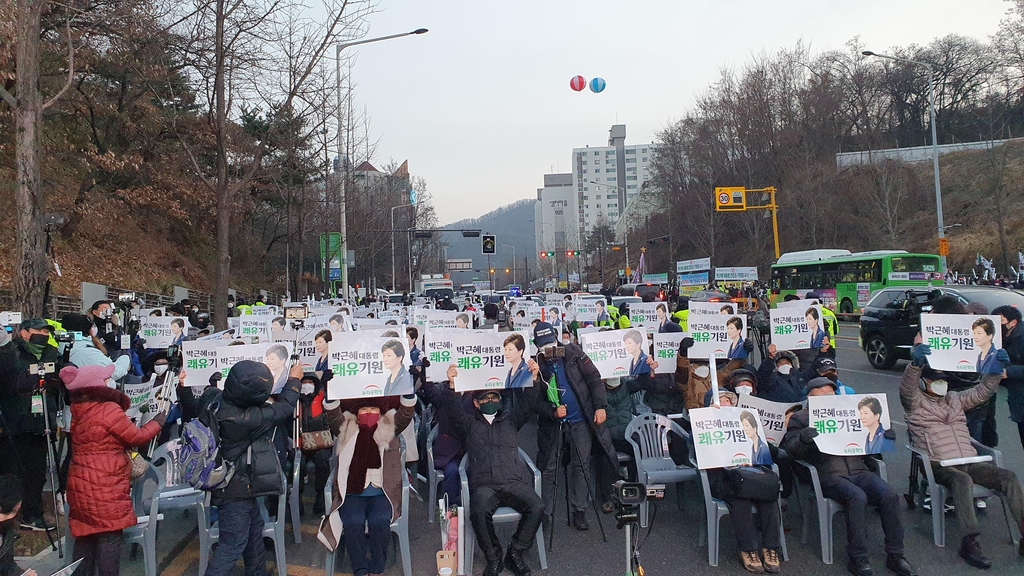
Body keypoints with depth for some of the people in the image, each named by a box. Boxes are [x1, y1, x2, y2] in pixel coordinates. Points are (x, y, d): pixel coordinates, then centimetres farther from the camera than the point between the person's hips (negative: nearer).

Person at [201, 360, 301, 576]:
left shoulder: (212, 397, -14)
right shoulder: (246, 419, -33)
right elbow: (284, 408, -19)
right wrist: (294, 380, -5)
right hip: (236, 491, -9)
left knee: (254, 527, 25)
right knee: (233, 544, 4)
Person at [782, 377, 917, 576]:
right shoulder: (800, 417, 12)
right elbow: (790, 450, 1)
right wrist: (803, 439, -22)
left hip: (858, 470, 4)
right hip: (828, 474, -4)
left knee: (889, 495, -21)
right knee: (858, 497, -31)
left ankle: (895, 555, -8)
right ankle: (857, 558, -19)